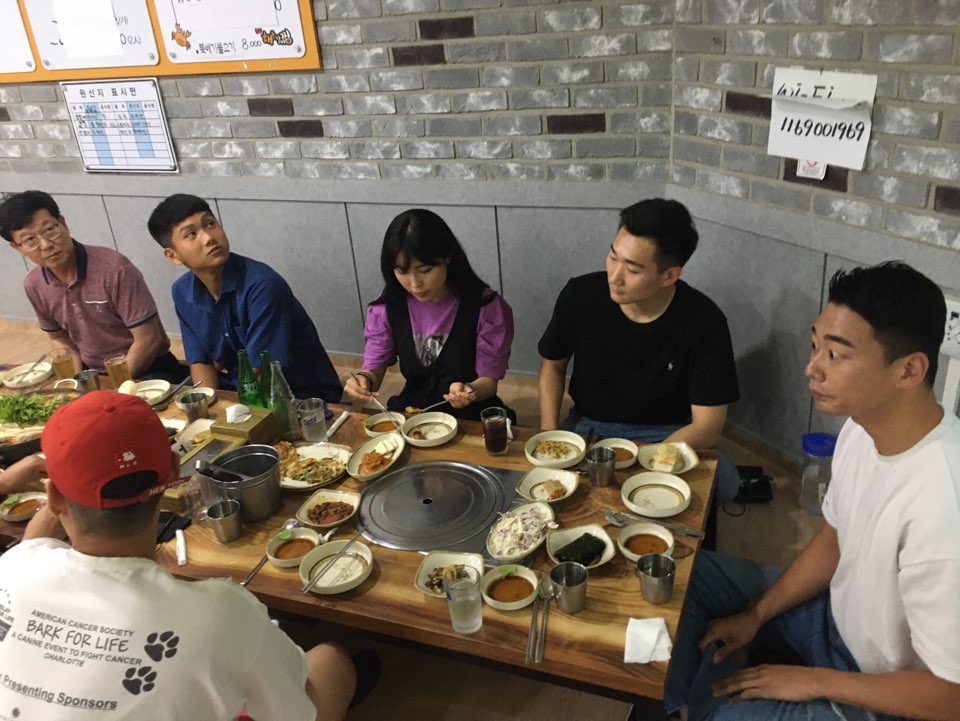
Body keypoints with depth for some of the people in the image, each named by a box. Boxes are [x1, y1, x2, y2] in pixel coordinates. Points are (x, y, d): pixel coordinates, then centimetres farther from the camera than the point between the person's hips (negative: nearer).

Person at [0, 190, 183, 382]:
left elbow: (148, 340, -18)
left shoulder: (114, 269, -20)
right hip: (93, 374, 4)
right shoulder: (34, 285, -1)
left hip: (148, 370, -4)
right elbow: (60, 339, 14)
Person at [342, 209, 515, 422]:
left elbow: (489, 381, -8)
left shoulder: (487, 307, -14)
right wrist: (363, 380, -20)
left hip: (471, 418, -2)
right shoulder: (386, 307, -5)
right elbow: (374, 370, 3)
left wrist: (470, 390, -30)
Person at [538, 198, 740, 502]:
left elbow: (707, 427, -17)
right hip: (587, 425, 1)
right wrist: (549, 435, -11)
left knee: (722, 482, -28)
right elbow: (553, 364, 4)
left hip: (667, 434, 0)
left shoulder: (704, 322, -20)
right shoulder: (580, 295, -15)